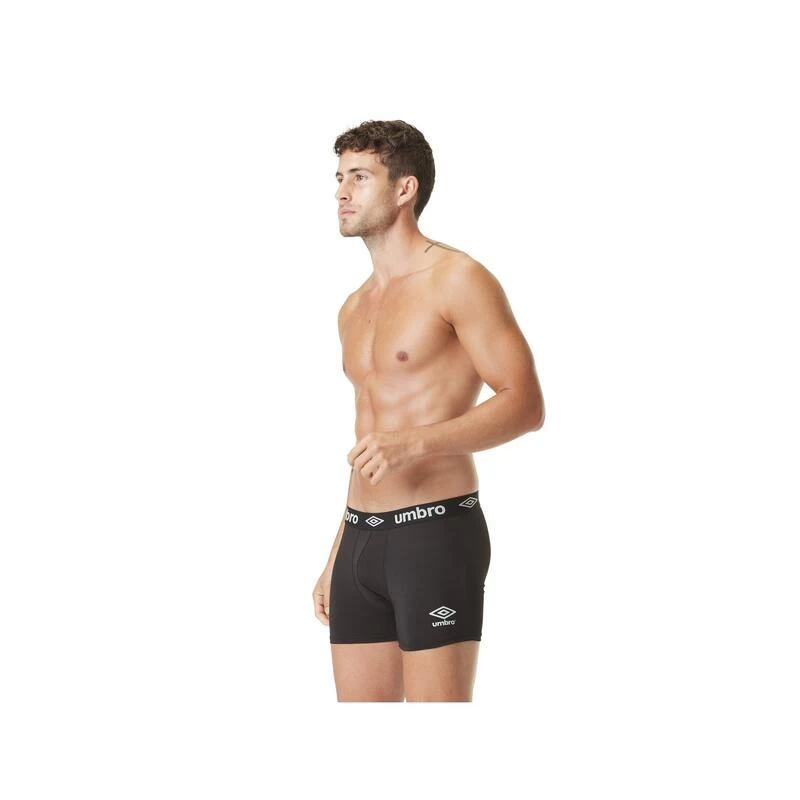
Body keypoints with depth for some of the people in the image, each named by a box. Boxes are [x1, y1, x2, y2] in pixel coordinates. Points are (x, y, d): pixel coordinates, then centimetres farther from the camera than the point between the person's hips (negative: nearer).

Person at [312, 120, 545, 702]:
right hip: (362, 539, 8)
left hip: (435, 533, -8)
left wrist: (416, 442, -26)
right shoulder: (354, 310, 19)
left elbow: (525, 404, -14)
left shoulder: (456, 279, -6)